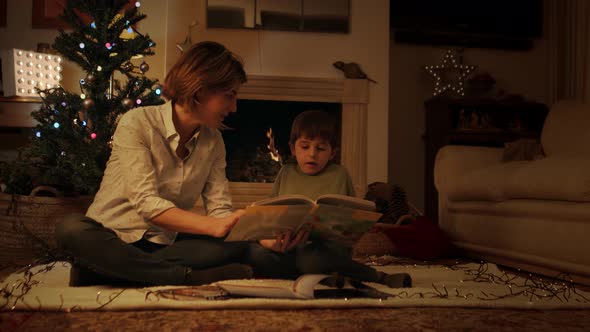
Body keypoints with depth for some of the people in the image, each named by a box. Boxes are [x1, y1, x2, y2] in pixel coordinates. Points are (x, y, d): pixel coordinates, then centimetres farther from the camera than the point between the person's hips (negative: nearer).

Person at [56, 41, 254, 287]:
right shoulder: (137, 123, -12)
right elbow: (147, 205, -22)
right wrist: (215, 226, -32)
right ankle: (189, 276, -34)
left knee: (239, 244, -25)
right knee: (72, 229, -36)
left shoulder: (213, 141, 5)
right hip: (111, 239, -4)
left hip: (164, 244, 4)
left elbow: (219, 210, -1)